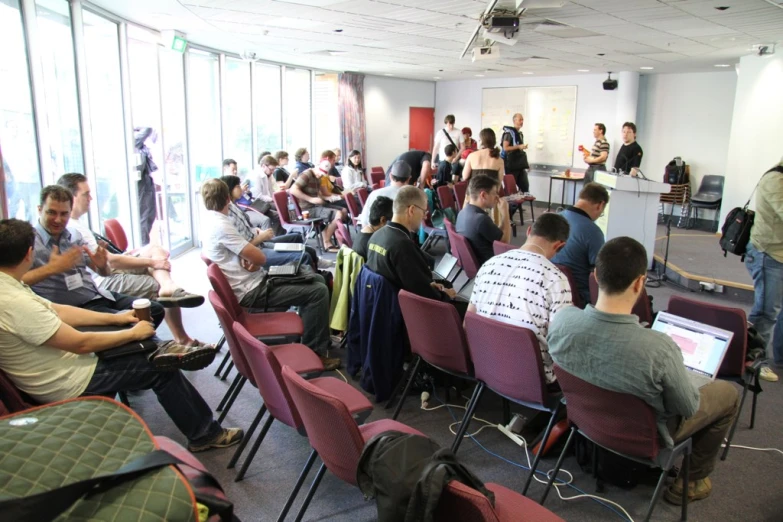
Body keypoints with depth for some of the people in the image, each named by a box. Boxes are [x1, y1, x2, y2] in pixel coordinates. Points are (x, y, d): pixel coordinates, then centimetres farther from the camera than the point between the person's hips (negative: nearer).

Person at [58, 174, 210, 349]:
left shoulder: (75, 223, 14)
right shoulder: (72, 229, -19)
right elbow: (110, 261, -20)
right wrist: (152, 262, -15)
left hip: (108, 270, 10)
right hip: (106, 283, -10)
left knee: (153, 249, 0)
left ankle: (169, 288, -24)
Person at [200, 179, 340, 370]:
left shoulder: (210, 221, 9)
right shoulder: (220, 225, -21)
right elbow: (260, 258, -22)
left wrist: (248, 256, -8)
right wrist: (255, 259, 1)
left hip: (251, 282, 10)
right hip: (251, 291, -10)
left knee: (315, 278, 13)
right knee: (318, 291, -15)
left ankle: (308, 330, 24)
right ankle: (314, 352, -5)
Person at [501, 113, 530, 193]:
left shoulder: (520, 133, 17)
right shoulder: (509, 132, -9)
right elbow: (505, 148, -17)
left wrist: (526, 162, 21)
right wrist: (519, 146, -19)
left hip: (520, 164, 8)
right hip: (512, 164, -8)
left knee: (525, 186, 6)